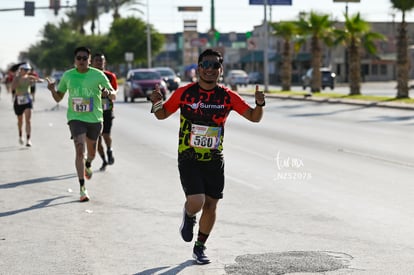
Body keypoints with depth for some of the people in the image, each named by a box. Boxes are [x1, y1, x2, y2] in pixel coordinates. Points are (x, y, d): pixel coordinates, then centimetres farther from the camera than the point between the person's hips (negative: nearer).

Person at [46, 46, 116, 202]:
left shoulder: (98, 75, -2)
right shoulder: (68, 76, 2)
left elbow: (113, 96, 1)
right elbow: (58, 98, 11)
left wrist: (108, 93, -23)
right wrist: (53, 90, -11)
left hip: (95, 118, 1)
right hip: (75, 118, -1)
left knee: (91, 152, 17)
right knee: (80, 150, -17)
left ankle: (88, 165, 55)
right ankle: (82, 188, -17)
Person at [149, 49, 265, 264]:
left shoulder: (228, 96, -3)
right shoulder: (184, 93, -7)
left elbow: (254, 117, 1)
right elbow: (162, 114, 5)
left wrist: (259, 104, -20)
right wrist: (156, 103, -16)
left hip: (214, 160, 3)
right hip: (189, 159, -3)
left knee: (210, 206, 7)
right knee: (196, 202, -19)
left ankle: (199, 248, 28)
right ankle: (189, 216, 20)